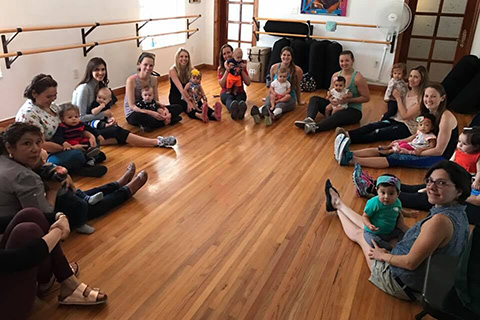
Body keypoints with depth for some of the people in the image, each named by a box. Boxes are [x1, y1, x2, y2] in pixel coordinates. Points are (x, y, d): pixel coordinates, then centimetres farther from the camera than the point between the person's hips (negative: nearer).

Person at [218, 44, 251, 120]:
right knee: (229, 98, -38)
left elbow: (248, 83, 1)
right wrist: (227, 71, -14)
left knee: (240, 98, -37)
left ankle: (241, 111, -72)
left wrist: (241, 70, -10)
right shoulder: (220, 68, 8)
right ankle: (233, 111, -73)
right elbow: (222, 85, -7)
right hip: (226, 92, -1)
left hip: (239, 92, 1)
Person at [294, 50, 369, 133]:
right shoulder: (335, 75, 4)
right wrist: (330, 98, -13)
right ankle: (309, 120, -34)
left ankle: (315, 127, -56)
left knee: (338, 115, -39)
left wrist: (347, 100, -20)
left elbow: (366, 98, -12)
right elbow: (330, 93, 13)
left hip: (353, 111, -6)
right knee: (314, 99, -8)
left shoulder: (358, 78, -12)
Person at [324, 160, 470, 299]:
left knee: (359, 234, 16)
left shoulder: (440, 220, -34)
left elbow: (410, 263, -30)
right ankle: (338, 203, 48)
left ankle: (338, 205, 44)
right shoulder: (459, 214, -5)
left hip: (402, 284, -7)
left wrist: (383, 256, -12)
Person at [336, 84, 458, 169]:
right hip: (428, 150, 8)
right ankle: (349, 154, -26)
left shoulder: (446, 117, -20)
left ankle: (351, 159, -37)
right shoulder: (428, 113, 6)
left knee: (395, 159, -25)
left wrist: (413, 153, -16)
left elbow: (439, 150, -21)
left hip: (440, 158, -8)